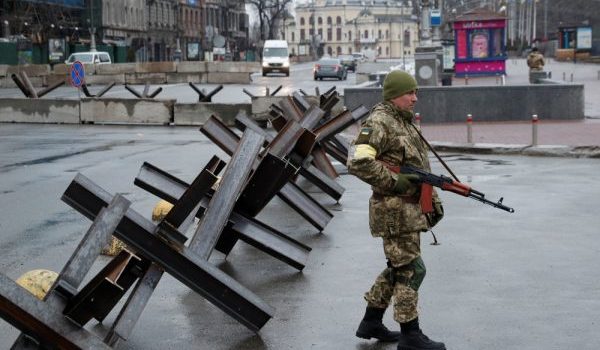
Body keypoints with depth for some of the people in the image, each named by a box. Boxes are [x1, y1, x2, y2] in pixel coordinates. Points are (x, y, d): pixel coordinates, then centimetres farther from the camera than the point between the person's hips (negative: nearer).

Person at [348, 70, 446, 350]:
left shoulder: (406, 122, 16)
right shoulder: (378, 122, -14)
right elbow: (357, 163, -24)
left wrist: (433, 200, 17)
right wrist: (394, 182, -21)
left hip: (411, 208, 10)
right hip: (394, 210, -10)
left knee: (398, 268, 16)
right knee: (410, 270, -5)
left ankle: (371, 323, 27)